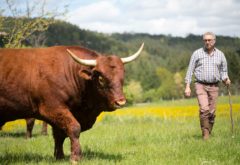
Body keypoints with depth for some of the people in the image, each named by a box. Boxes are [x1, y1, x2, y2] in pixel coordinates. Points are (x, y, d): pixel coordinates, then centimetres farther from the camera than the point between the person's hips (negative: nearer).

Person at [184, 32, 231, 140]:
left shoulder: (220, 55, 7)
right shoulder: (197, 53, 1)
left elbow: (223, 71, 16)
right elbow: (190, 70, 3)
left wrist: (225, 79, -6)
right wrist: (187, 86, -3)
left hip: (214, 86, 3)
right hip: (201, 85, -2)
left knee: (212, 112, 0)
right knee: (204, 109, -18)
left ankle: (209, 133, 14)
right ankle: (205, 134, -11)